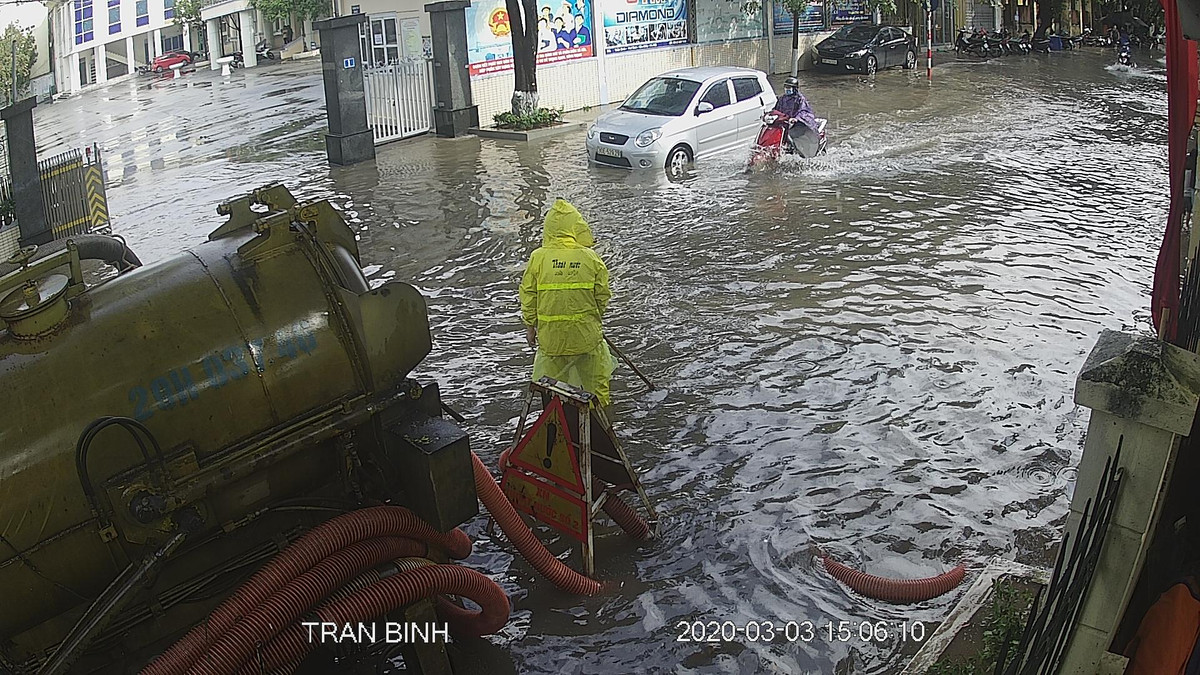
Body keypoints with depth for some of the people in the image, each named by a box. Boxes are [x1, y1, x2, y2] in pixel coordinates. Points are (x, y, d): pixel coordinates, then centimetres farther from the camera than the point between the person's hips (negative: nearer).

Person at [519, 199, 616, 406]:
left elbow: (528, 296, -3)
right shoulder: (590, 258, -8)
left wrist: (530, 326, 9)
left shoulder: (538, 258, -9)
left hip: (550, 335, 0)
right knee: (595, 381, 17)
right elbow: (602, 296, -1)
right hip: (587, 333, 0)